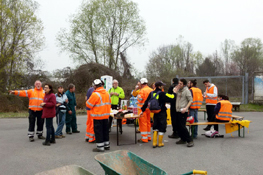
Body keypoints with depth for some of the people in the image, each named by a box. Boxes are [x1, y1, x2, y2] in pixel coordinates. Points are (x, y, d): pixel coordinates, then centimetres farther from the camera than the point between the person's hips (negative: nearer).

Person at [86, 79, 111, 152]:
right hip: (106, 115, 7)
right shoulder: (107, 93, 6)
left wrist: (87, 100, 8)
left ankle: (100, 147, 5)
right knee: (105, 130, 16)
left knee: (98, 131, 1)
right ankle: (106, 145, 25)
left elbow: (88, 105, -12)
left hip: (98, 116, -7)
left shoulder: (95, 94, -17)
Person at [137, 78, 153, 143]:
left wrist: (138, 96, 3)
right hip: (149, 108, 7)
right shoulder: (151, 90, 4)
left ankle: (144, 138, 2)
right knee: (148, 122, 17)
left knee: (143, 123, -1)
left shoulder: (142, 90, -17)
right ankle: (148, 137, 26)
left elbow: (139, 99, -15)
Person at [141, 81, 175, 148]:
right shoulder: (161, 93, -16)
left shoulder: (151, 93, 3)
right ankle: (160, 143, 13)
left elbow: (146, 102, 7)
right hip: (162, 113, -6)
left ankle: (154, 143, 15)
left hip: (155, 112, 6)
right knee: (162, 127, 6)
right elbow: (171, 97, -14)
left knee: (155, 127, 16)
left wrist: (143, 110, 14)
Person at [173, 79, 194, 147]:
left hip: (183, 111, -7)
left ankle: (190, 140, -4)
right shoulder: (178, 90, 13)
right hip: (177, 111, 7)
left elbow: (190, 100, -11)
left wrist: (186, 108, -20)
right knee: (178, 126, 11)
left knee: (182, 126, -11)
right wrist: (174, 92, 3)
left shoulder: (186, 90, -8)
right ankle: (183, 139, 23)